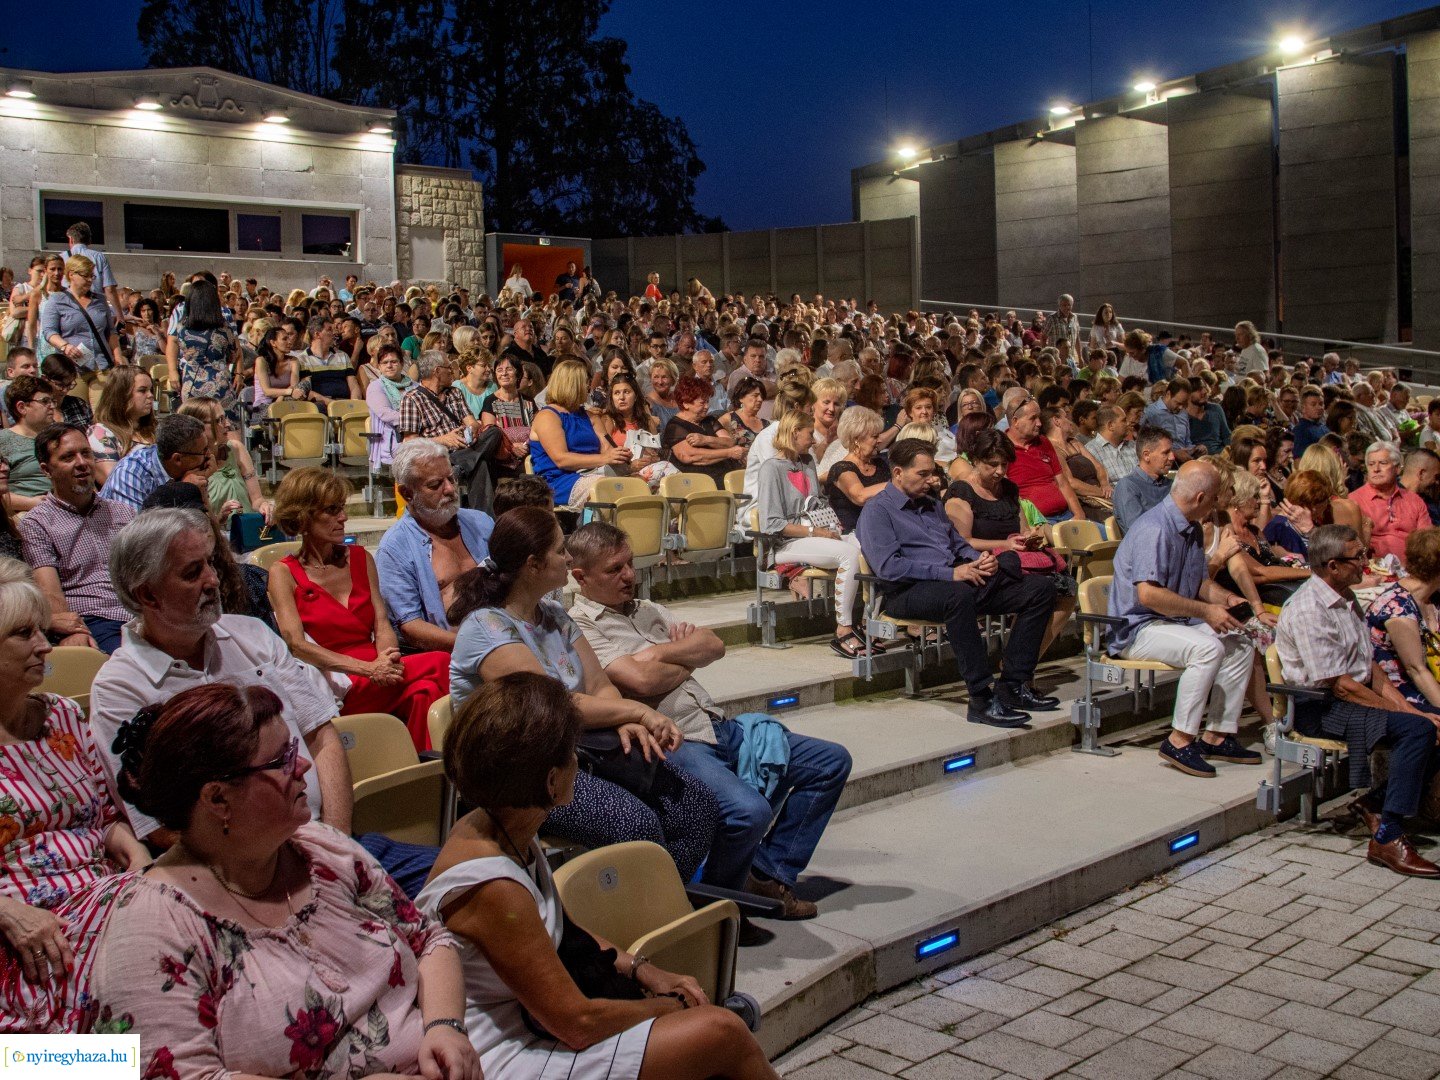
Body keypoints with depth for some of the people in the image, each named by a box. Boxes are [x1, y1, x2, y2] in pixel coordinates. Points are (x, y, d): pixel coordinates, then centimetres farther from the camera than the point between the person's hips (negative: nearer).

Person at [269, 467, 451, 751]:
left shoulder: (360, 558, 19)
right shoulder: (284, 574, 4)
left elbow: (382, 623, 9)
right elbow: (296, 645, -9)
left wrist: (388, 662, -15)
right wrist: (368, 669, -21)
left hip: (378, 679, 5)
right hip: (334, 689, -5)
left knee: (423, 693, -32)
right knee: (440, 664, -29)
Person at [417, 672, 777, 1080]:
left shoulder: (505, 831, 0)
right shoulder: (490, 887, -28)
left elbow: (558, 927, 19)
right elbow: (579, 1023, -21)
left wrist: (641, 969, 7)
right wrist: (669, 1006, -4)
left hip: (532, 1022, 9)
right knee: (724, 1033, -12)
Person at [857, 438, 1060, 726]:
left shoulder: (932, 505, 26)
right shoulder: (877, 511, -1)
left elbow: (960, 545, 30)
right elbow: (888, 566, -15)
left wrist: (980, 560, 4)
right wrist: (949, 574, -20)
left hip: (959, 581, 8)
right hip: (909, 592, -8)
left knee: (1041, 588, -4)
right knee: (958, 595, -43)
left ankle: (1014, 686, -9)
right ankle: (982, 700, -39)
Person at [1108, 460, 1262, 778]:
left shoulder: (1192, 529, 13)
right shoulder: (1154, 528, -20)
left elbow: (1198, 582, 26)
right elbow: (1148, 594, -29)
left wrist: (1224, 597, 5)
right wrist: (1205, 611, -23)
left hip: (1178, 621, 10)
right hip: (1137, 629, -10)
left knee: (1241, 645, -2)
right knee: (1207, 648, -30)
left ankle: (1217, 735, 0)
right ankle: (1179, 742, -23)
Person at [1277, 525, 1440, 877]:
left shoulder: (1345, 598, 14)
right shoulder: (1308, 610, -18)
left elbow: (1369, 666, 13)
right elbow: (1338, 684, -20)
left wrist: (1409, 707, 1)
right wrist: (1401, 712, -15)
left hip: (1356, 697, 10)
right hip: (1319, 709, -10)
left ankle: (1376, 803, 5)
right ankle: (1387, 838, -24)